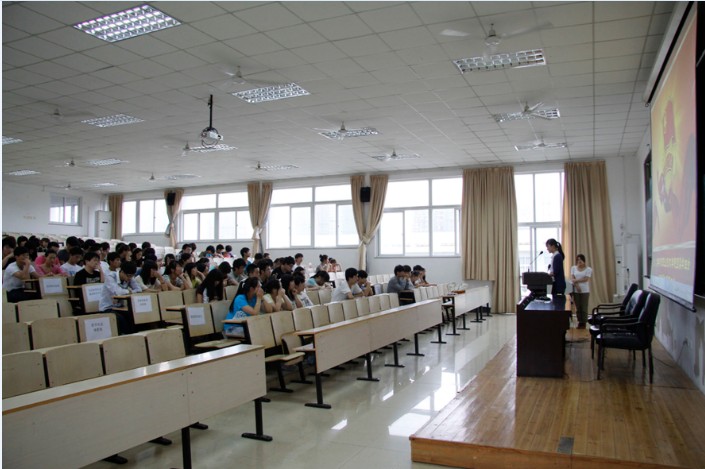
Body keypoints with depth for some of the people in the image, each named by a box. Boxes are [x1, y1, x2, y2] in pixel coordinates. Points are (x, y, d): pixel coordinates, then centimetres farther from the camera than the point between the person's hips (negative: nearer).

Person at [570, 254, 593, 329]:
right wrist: (576, 285, -15)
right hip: (576, 291, 2)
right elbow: (572, 278, 0)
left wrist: (576, 280, -12)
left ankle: (583, 323, 7)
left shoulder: (588, 269, 2)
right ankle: (579, 322, 11)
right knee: (578, 307, 4)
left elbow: (586, 279, -9)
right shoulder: (573, 268, 9)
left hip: (585, 291, -2)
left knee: (584, 308, -1)